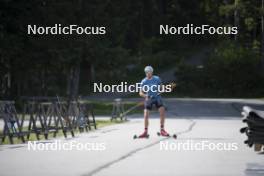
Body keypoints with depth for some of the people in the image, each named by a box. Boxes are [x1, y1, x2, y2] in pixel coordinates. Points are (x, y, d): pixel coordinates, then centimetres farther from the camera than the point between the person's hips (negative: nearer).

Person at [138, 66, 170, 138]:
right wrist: (145, 95, -25)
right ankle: (145, 132, 3)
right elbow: (141, 93, -5)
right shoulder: (144, 81, -6)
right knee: (146, 115, -8)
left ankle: (162, 130, -4)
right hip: (148, 99, -1)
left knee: (162, 111, -14)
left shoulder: (157, 79, -3)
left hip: (157, 97, 1)